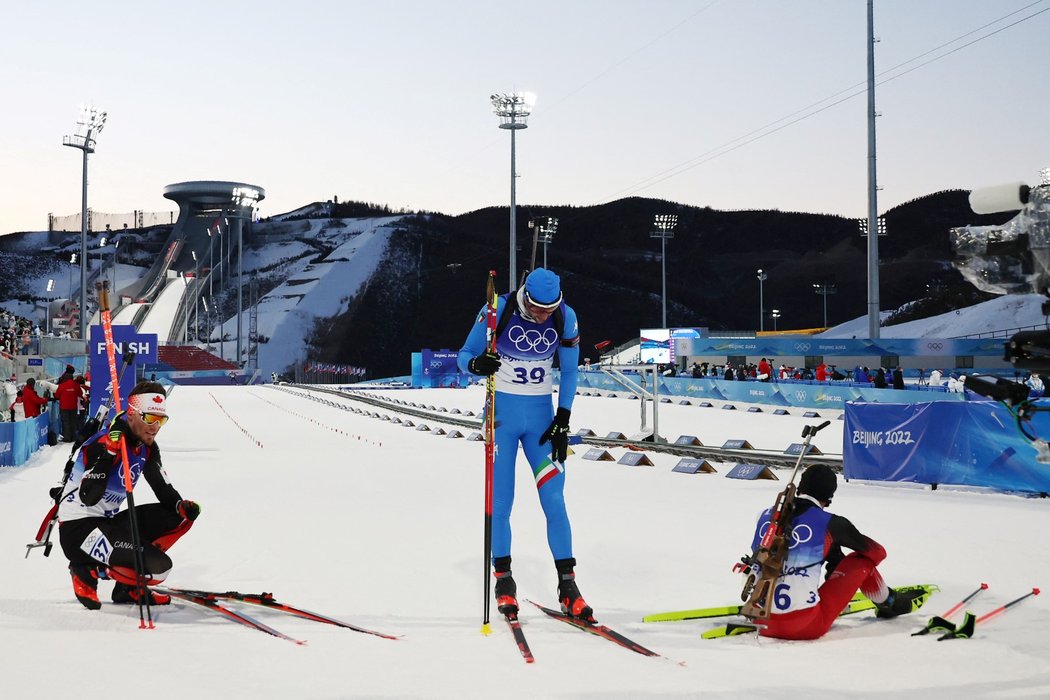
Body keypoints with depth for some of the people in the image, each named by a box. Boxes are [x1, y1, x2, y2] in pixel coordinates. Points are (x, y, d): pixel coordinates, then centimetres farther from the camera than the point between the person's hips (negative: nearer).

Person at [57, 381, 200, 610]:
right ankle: (87, 570, 0)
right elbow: (88, 498, -28)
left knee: (180, 517, 1)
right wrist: (108, 454, -36)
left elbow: (164, 490, 11)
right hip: (77, 529, -9)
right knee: (158, 568, -23)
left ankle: (128, 587, 6)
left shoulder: (147, 447, 5)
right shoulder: (103, 443, -20)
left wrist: (182, 506, -10)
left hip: (109, 522, 9)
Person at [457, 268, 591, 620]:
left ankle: (567, 584, 4)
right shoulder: (498, 311, -14)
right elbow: (464, 356, -6)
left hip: (542, 415, 2)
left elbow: (569, 372, 5)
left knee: (554, 501, -4)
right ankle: (503, 579, 14)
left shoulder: (566, 318, -7)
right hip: (502, 411, -2)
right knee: (500, 501, -2)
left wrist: (563, 420, -2)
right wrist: (477, 363, -30)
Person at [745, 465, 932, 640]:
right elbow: (877, 551, 11)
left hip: (762, 624, 5)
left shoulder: (766, 515, 6)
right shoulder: (829, 523, -5)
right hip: (807, 626, -4)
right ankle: (890, 603, 38)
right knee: (862, 560, 14)